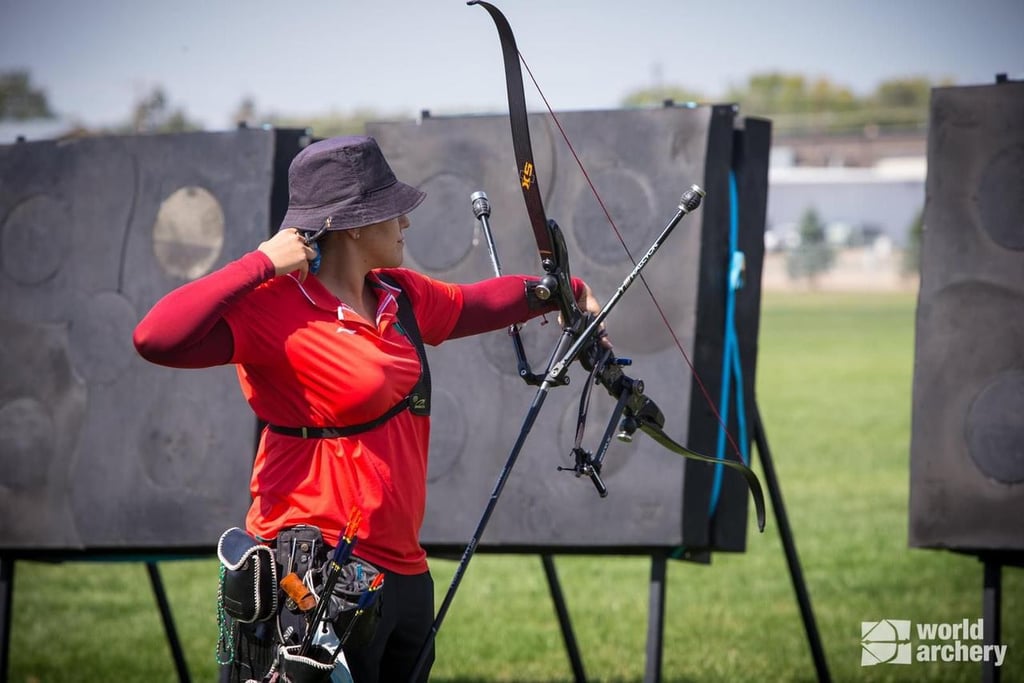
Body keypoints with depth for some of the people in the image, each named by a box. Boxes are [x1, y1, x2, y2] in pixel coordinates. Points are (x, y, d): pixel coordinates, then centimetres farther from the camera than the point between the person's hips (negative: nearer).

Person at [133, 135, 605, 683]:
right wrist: (262, 264, -23)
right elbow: (157, 338, -27)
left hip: (402, 571, 9)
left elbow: (476, 303, 31)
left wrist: (567, 290, 41)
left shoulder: (400, 297, 10)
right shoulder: (276, 311, -14)